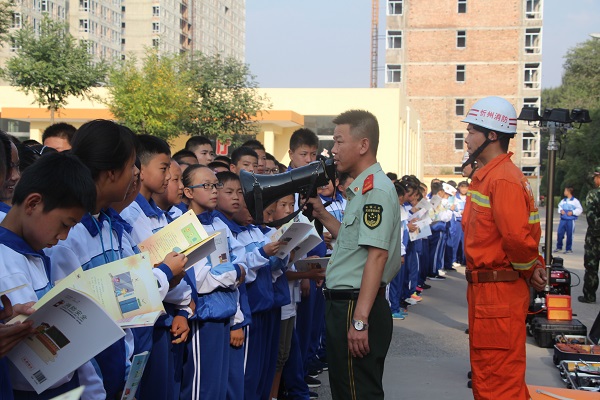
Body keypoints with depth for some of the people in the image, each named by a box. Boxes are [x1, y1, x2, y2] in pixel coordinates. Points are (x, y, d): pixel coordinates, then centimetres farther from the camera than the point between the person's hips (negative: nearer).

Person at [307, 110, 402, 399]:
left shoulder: (375, 189, -15)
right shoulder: (362, 188, 16)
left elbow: (376, 254, -23)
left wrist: (360, 320, -26)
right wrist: (322, 214, 16)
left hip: (357, 307, -11)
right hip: (344, 305, 11)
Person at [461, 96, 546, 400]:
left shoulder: (503, 179, -19)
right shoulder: (486, 176, 14)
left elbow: (518, 237, -27)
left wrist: (528, 270, -10)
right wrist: (531, 267, 8)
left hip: (499, 292, -11)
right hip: (484, 289, 11)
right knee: (486, 374, 21)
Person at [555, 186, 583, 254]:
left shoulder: (575, 201, -6)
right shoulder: (563, 200, 10)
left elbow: (580, 209, -4)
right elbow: (560, 206, 24)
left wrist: (572, 212, -12)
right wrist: (561, 210, 4)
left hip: (570, 220, -5)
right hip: (563, 220, 5)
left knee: (569, 235, 0)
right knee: (559, 233, 2)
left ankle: (569, 249, 9)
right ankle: (559, 247, 16)